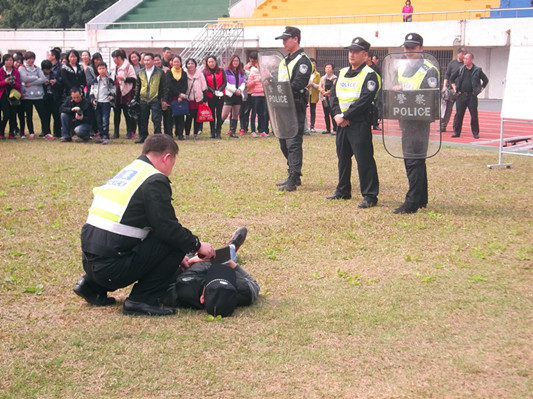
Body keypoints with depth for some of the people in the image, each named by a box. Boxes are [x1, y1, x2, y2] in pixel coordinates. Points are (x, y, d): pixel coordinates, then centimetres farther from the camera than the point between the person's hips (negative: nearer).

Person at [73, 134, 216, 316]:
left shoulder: (124, 173, 20)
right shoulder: (155, 180, -8)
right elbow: (168, 229, -12)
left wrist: (173, 257, 29)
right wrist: (197, 245, 5)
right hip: (112, 269, -9)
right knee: (175, 244, -3)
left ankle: (93, 285, 21)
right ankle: (142, 299, -4)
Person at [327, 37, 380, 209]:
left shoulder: (369, 75, -8)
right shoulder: (343, 73, 15)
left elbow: (364, 100, -17)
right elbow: (334, 94, 11)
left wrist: (345, 116, -17)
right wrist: (337, 114, -6)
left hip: (360, 123, -8)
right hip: (342, 123, 8)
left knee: (364, 159, -8)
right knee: (343, 157, 16)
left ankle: (370, 196, -5)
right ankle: (343, 191, 28)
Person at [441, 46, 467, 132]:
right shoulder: (452, 63, 7)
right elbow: (447, 75, 9)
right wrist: (444, 86, -1)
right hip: (450, 89, 0)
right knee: (447, 107, -4)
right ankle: (443, 126, -1)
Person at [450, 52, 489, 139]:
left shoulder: (477, 70, 0)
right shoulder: (461, 69, 8)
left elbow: (486, 80, 10)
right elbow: (452, 78, 19)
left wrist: (481, 89, 4)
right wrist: (454, 88, 11)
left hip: (472, 96, -2)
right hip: (461, 95, 2)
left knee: (474, 115, -2)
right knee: (458, 114, 1)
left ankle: (475, 133, 7)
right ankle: (456, 132, 9)